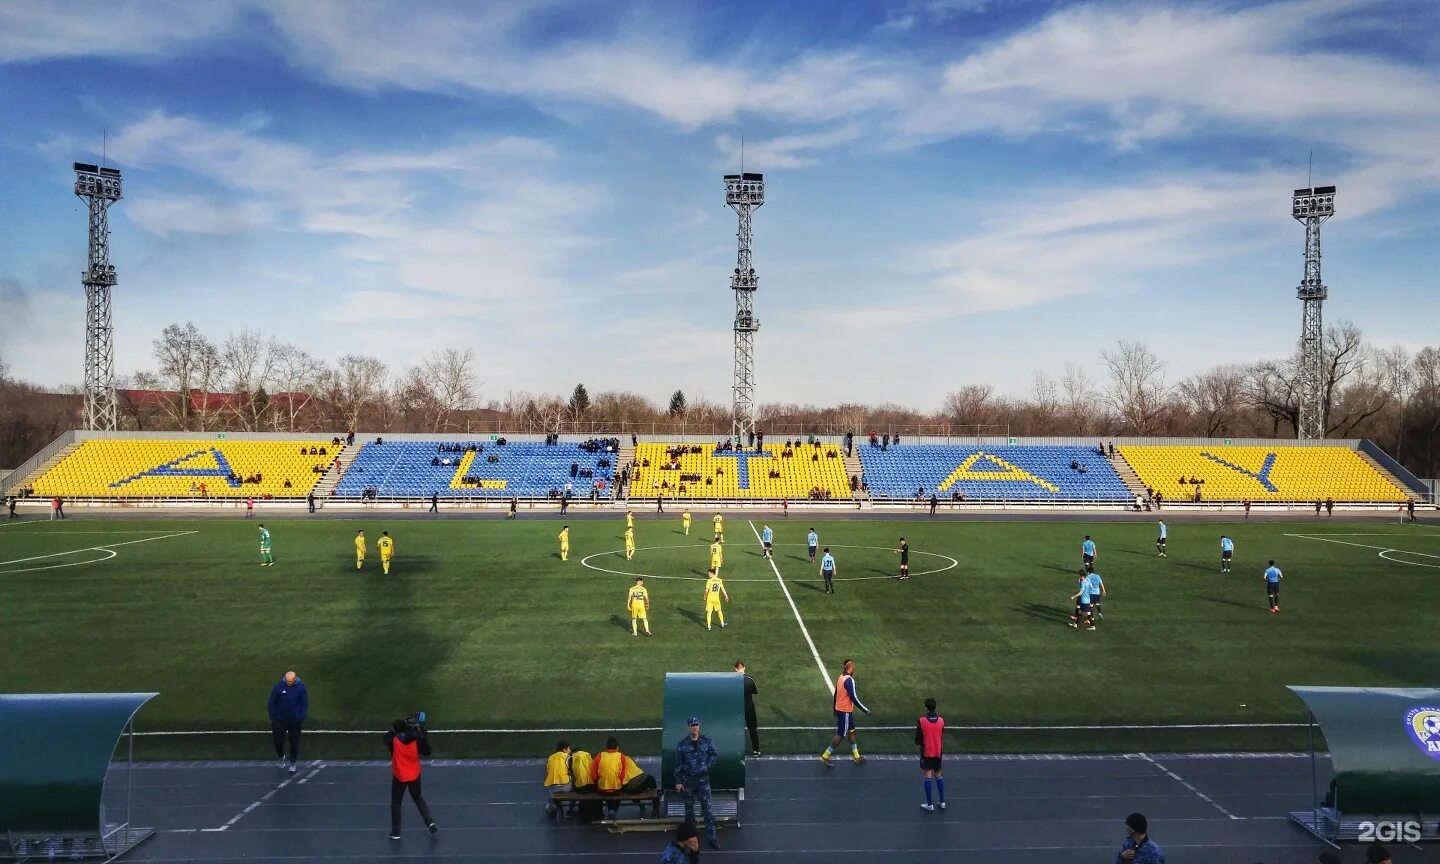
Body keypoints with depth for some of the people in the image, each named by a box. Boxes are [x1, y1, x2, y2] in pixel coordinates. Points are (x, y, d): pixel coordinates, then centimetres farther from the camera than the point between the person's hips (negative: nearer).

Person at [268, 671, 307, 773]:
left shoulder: (301, 687, -11)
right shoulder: (278, 686, -12)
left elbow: (305, 703, -1)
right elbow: (272, 702, -2)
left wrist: (302, 718, -5)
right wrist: (272, 718, -3)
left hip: (295, 721, 0)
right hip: (280, 720, 0)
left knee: (294, 742, 8)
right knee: (278, 740, 4)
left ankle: (292, 763, 27)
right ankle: (281, 757, 36)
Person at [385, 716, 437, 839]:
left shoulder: (394, 741, -19)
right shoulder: (416, 741, -17)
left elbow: (387, 736, 3)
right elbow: (427, 751, -7)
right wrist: (423, 733, -9)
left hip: (399, 777, -3)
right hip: (415, 776, 3)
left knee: (396, 803, 13)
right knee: (418, 798, 24)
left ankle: (395, 832, 17)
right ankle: (430, 822, 14)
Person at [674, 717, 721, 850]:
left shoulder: (707, 742, -1)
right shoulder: (682, 744, -3)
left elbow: (715, 756, 7)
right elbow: (678, 764, 0)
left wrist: (707, 766, -9)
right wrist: (678, 782, -2)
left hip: (703, 779, 0)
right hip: (687, 780, 1)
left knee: (707, 809, -4)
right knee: (689, 809, 11)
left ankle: (711, 838, -1)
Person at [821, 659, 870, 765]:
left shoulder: (841, 677, 6)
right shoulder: (849, 680, -22)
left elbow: (836, 694, 14)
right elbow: (853, 697, -25)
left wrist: (835, 709, 26)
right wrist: (865, 710, -18)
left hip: (839, 709, 9)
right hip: (845, 711, -9)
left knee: (851, 731, 18)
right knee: (841, 735, 1)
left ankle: (856, 757, 26)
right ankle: (825, 756, 5)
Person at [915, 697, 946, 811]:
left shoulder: (921, 721, -16)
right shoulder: (941, 720, -6)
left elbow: (918, 739, -9)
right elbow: (942, 736, 6)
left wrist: (918, 743, 13)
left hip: (926, 752, -3)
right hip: (937, 752, 3)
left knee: (928, 776, 1)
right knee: (938, 776, 16)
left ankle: (930, 804, 2)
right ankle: (942, 802, 20)